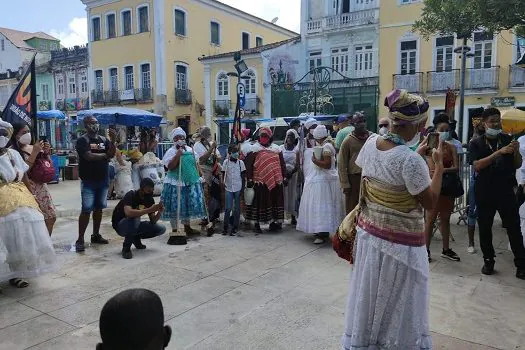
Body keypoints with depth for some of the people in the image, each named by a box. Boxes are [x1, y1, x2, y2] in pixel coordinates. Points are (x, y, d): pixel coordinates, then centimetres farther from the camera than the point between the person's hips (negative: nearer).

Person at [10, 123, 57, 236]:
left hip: (42, 187, 7)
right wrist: (35, 152, -19)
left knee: (51, 217, 9)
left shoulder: (35, 147, 11)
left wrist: (46, 152, -2)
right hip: (28, 189, -7)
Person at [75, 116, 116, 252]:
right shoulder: (82, 140, -6)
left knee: (99, 208, 12)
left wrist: (112, 140, -18)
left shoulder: (104, 140, 9)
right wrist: (104, 155, -6)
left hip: (103, 180, 6)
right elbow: (89, 156, -20)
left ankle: (96, 235, 23)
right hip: (88, 181, -5)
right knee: (86, 210, -7)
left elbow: (112, 154, -3)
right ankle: (80, 240, -2)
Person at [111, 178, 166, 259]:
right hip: (120, 225, -6)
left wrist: (159, 212, -26)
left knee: (161, 229, -11)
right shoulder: (131, 195, -23)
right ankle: (126, 247, -19)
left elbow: (153, 221, -6)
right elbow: (128, 213, -43)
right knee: (135, 218, -39)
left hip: (134, 226, 6)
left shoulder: (150, 199, -5)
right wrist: (149, 210, -42)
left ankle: (136, 238, 9)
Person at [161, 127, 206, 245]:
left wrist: (198, 177, 12)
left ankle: (187, 227, 28)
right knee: (175, 206, -1)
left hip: (191, 182, 5)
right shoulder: (171, 152, -6)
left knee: (188, 204, 13)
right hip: (176, 183, -5)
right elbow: (170, 167, -17)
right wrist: (178, 155, -24)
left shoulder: (190, 150, 11)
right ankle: (174, 230, 8)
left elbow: (195, 164, 18)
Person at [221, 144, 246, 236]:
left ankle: (235, 228, 12)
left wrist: (243, 188, -1)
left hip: (238, 188, 0)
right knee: (228, 208, -2)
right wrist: (223, 185, 3)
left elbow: (243, 176, 5)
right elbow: (223, 175, 9)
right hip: (228, 188, 0)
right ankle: (225, 227, 9)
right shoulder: (226, 162, 3)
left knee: (237, 209, 4)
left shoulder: (240, 162, 3)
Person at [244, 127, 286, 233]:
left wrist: (284, 177, 9)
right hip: (260, 182, -4)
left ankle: (273, 222, 22)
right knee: (259, 202, 1)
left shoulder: (276, 149, 12)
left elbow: (282, 164, 15)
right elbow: (248, 165, -4)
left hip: (275, 181, 4)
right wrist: (249, 179, -10)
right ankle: (257, 224, 11)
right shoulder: (254, 149, 1)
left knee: (275, 201, 9)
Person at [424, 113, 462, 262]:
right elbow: (432, 168, -14)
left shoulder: (451, 147, 7)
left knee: (445, 218, 13)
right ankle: (426, 250, 7)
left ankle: (446, 249, 24)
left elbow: (456, 167, -3)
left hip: (449, 185, 5)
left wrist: (442, 169, -19)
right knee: (430, 219, -1)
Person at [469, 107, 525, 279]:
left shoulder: (507, 139, 7)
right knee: (484, 227, 5)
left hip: (506, 191, 1)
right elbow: (477, 166, -13)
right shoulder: (476, 143, 1)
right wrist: (499, 152, -23)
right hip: (484, 192, -1)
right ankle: (488, 260, 19)